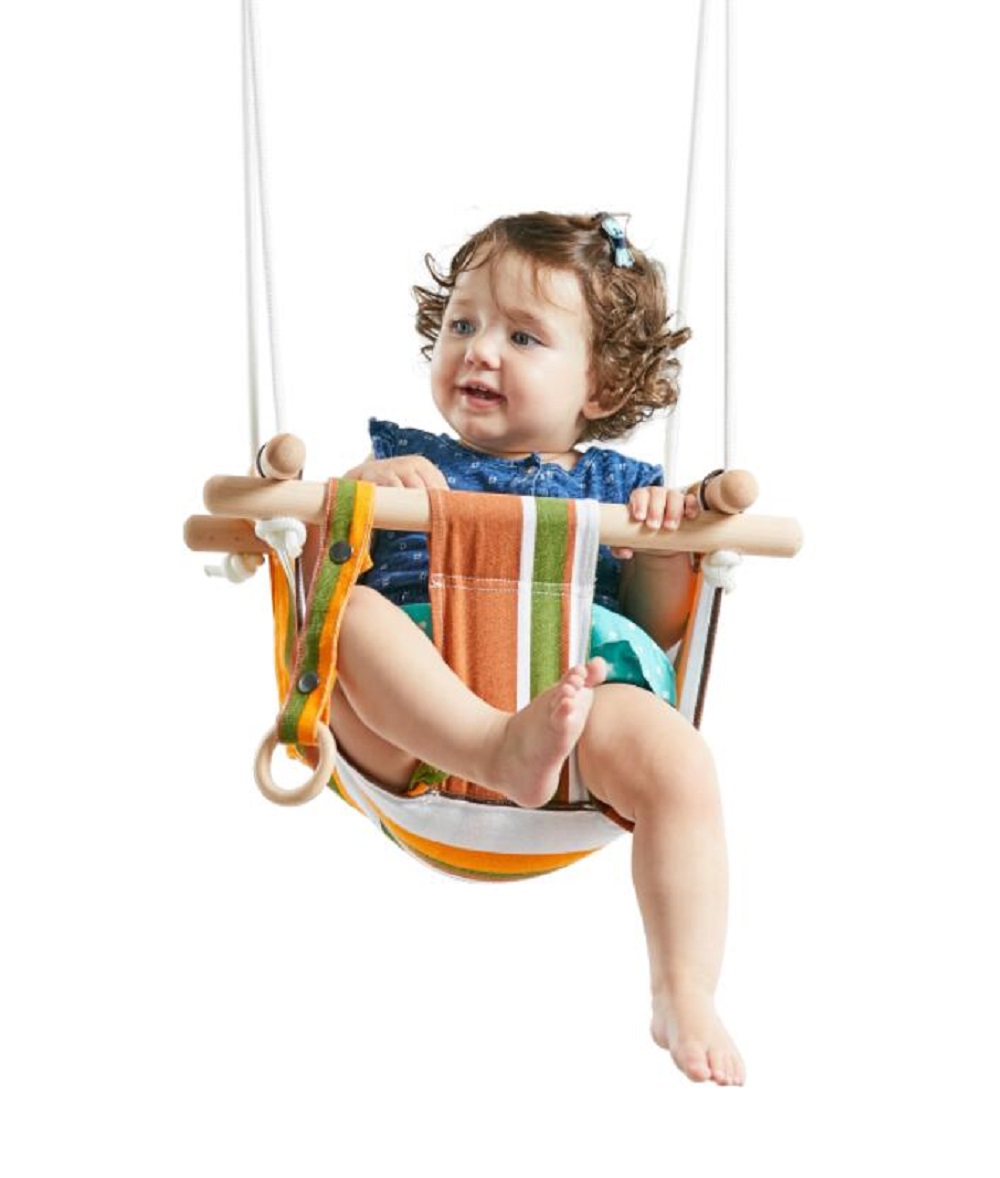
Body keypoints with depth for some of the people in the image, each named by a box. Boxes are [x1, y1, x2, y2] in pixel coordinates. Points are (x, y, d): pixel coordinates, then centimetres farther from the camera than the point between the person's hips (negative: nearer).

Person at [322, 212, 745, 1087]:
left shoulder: (619, 486, 24)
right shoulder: (400, 461, 24)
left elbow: (660, 635, 18)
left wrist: (663, 549, 0)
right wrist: (354, 491, -5)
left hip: (582, 689, 0)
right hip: (410, 719, 0)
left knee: (676, 757, -30)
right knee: (354, 613, -29)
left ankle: (684, 997, -23)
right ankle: (504, 751, -44)